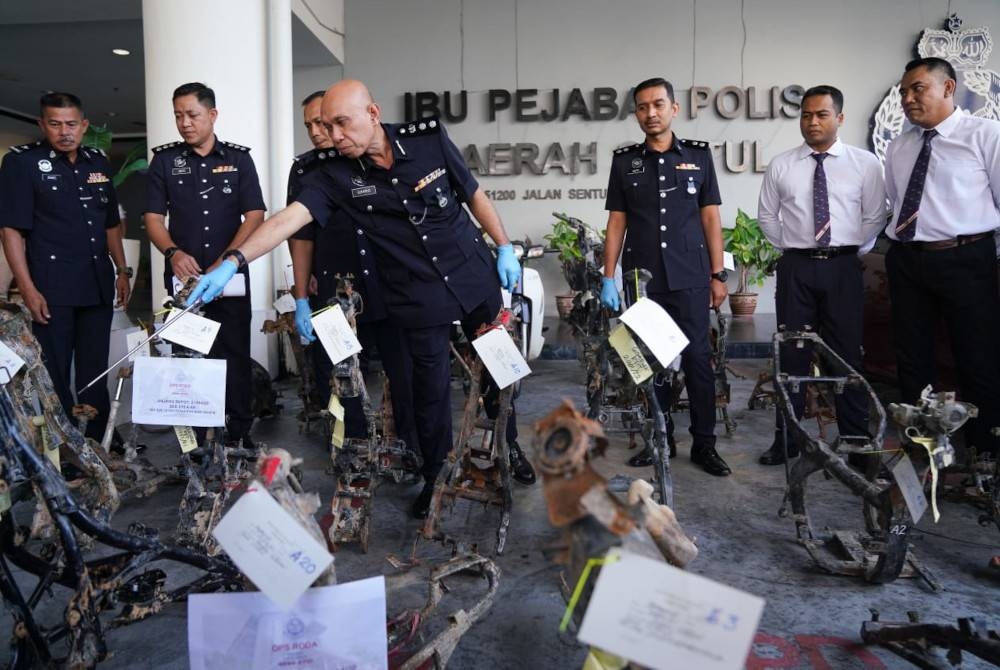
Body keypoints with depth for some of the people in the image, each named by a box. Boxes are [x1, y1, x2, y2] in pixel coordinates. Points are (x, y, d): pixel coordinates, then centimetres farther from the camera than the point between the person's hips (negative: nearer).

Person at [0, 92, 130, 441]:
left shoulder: (98, 162, 12)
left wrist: (122, 271, 15)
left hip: (98, 286, 5)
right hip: (52, 290, -5)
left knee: (95, 374, 12)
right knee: (53, 376, 0)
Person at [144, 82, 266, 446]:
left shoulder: (238, 158, 4)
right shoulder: (164, 159, 6)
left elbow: (254, 215, -2)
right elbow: (153, 217, 5)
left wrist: (224, 263, -12)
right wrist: (173, 253, -15)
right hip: (183, 275, 1)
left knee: (235, 354, 1)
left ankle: (240, 433, 9)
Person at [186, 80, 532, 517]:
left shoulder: (429, 139, -9)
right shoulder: (336, 177, -10)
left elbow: (474, 196, 1)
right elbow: (288, 219, -21)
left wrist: (505, 248, 2)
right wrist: (233, 262, -33)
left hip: (475, 277, 1)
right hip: (419, 299, -1)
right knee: (431, 388, 7)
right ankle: (436, 477, 29)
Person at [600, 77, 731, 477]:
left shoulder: (699, 155, 7)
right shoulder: (624, 161, 8)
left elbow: (710, 218, 6)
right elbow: (616, 222, 7)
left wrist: (718, 274, 2)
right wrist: (608, 278, 0)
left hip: (690, 277, -1)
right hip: (641, 278, 1)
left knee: (697, 358, 0)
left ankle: (704, 444, 10)